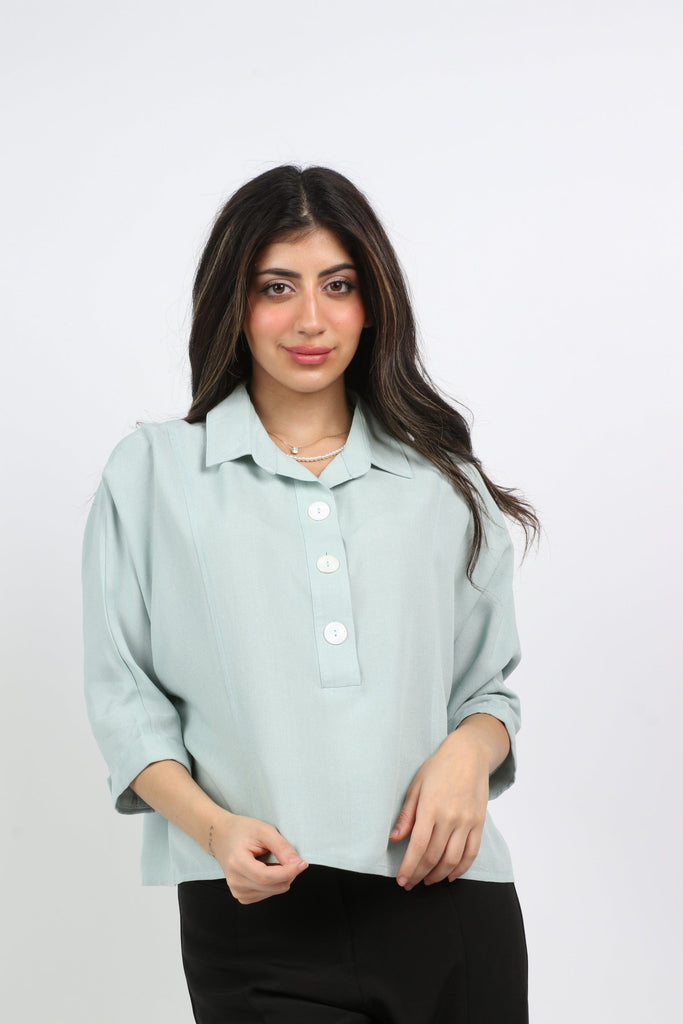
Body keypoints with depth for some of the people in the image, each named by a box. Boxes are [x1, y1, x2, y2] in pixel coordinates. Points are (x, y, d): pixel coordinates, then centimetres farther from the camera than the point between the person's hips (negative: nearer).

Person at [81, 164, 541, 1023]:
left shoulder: (444, 482, 13)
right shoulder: (149, 471, 7)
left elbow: (492, 686, 15)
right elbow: (125, 696, 3)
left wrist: (469, 753, -8)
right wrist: (215, 827, -13)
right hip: (258, 920, -2)